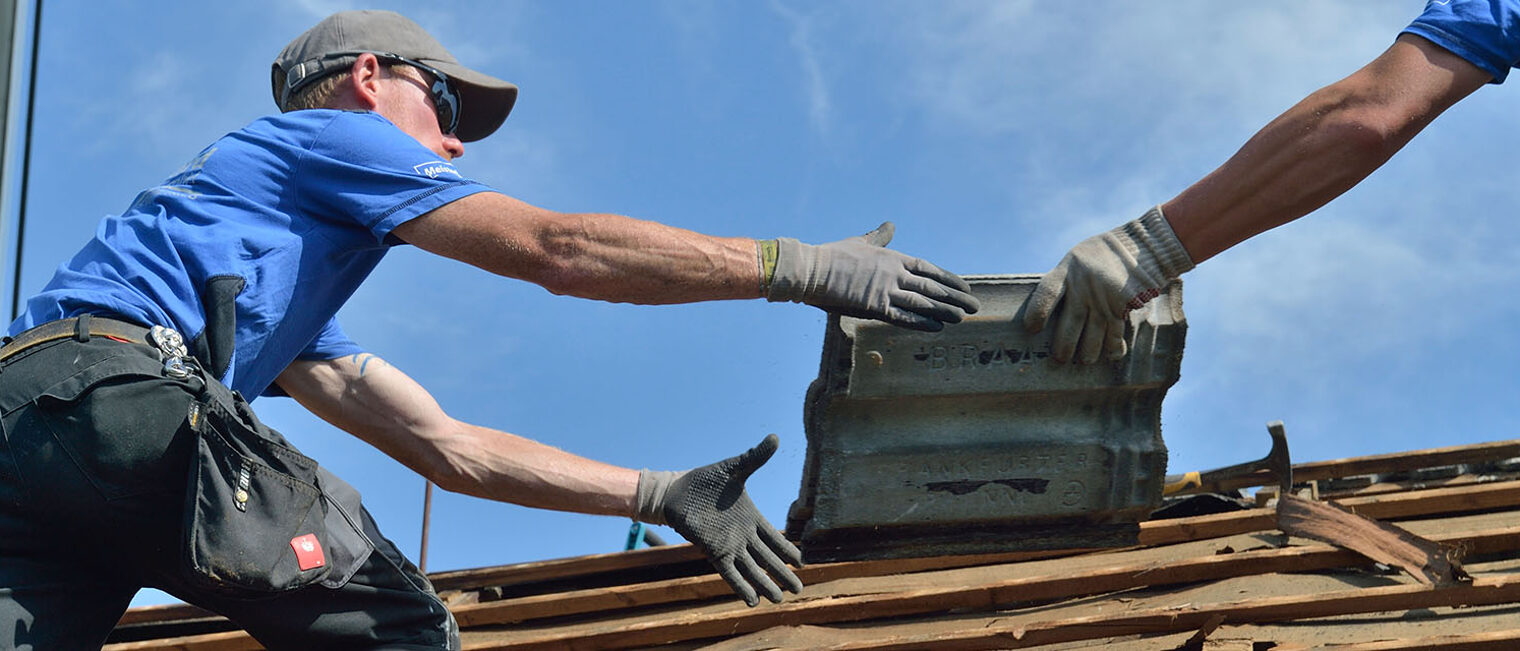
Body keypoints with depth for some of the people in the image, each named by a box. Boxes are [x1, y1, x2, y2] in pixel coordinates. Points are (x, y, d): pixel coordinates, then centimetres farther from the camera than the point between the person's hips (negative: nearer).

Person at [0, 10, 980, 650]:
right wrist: (805, 267, 6)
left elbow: (449, 447, 37)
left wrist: (663, 497, 33)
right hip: (115, 387, -8)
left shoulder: (299, 321, 40)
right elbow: (558, 248, 5)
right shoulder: (333, 134, 16)